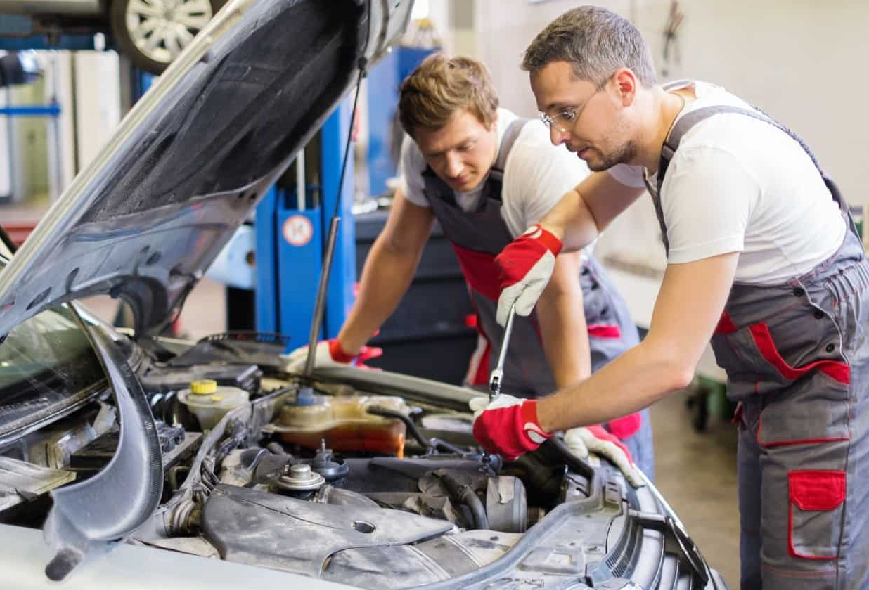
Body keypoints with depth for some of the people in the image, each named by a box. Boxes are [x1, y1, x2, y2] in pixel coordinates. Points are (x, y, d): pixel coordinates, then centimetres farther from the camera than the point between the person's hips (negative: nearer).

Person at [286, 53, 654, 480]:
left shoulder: (546, 159, -29)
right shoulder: (420, 153, -11)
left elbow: (559, 294, -32)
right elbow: (397, 250, 2)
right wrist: (342, 349, 7)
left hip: (585, 348, -5)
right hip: (504, 352, 5)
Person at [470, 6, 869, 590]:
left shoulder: (710, 160, -30)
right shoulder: (668, 112, 0)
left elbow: (670, 362, -30)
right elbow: (590, 202, 21)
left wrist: (532, 421, -23)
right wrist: (542, 238, -3)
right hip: (775, 387, 10)